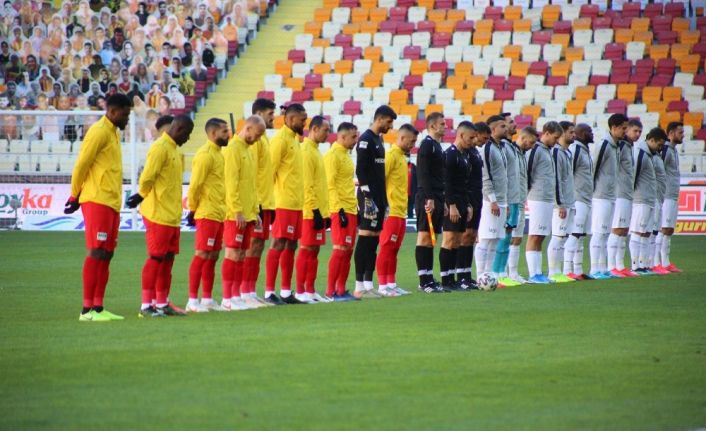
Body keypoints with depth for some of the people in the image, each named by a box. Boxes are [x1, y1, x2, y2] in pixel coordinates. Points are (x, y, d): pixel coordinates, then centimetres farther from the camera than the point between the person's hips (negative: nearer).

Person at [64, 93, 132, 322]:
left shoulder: (113, 133, 19)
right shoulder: (99, 132, -9)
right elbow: (81, 165, -12)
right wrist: (75, 196, -4)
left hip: (112, 203, 9)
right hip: (97, 201, -9)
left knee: (106, 254, 7)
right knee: (96, 253, -10)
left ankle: (98, 307, 8)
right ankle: (87, 309, -11)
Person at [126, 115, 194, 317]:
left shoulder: (173, 149, 17)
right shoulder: (160, 148, -15)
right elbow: (147, 178, -19)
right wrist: (142, 196, -4)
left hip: (172, 216, 9)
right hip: (159, 215, -9)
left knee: (168, 259, 11)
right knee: (156, 258, -7)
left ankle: (162, 303, 16)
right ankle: (146, 305, -4)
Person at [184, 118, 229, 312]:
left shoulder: (218, 153, 16)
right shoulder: (205, 154, -14)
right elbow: (195, 184, -17)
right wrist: (192, 210, -11)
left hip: (218, 214, 9)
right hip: (207, 214, -9)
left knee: (212, 256, 10)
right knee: (202, 255, -8)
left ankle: (207, 299, 15)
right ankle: (192, 301, -6)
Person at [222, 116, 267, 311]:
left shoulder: (247, 150, 17)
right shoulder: (233, 149, -11)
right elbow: (231, 183, -16)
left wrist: (255, 211, 17)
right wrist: (237, 211, -19)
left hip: (248, 214, 9)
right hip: (236, 214, -9)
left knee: (241, 254, 8)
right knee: (233, 253, -8)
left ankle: (237, 295, 12)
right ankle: (227, 299, -6)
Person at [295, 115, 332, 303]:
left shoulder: (316, 151, 17)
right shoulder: (306, 151, -13)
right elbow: (307, 185, -18)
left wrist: (325, 212, 20)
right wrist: (315, 210, -20)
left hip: (319, 210, 9)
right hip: (311, 211, -9)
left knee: (314, 250, 9)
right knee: (307, 249, -7)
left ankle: (310, 291, 12)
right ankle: (300, 291, -6)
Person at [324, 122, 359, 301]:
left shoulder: (346, 155, 18)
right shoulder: (333, 155, -11)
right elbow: (330, 184, -17)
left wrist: (355, 208, 20)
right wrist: (339, 210, -21)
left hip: (351, 210, 9)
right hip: (340, 210, -9)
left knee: (348, 251, 8)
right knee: (340, 250, -11)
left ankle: (341, 290, 11)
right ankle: (331, 292, -9)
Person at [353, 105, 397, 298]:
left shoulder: (378, 139, 18)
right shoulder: (366, 139, -10)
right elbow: (360, 170, -16)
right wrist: (367, 196, -20)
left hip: (379, 197, 9)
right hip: (369, 197, -9)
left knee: (374, 240, 8)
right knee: (365, 237, -9)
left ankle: (368, 284, 9)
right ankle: (359, 286, -9)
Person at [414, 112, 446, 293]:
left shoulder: (437, 146, 19)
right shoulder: (427, 145, -10)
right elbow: (424, 174, -17)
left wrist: (441, 200, 21)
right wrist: (429, 198, -22)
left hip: (436, 198, 10)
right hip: (428, 198, -10)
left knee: (431, 239, 9)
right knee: (424, 237, -7)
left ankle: (428, 279, 10)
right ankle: (424, 281, -8)